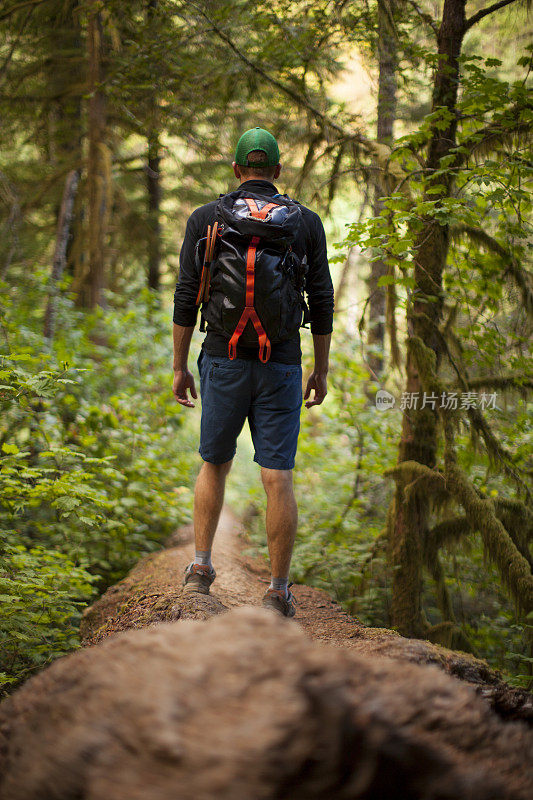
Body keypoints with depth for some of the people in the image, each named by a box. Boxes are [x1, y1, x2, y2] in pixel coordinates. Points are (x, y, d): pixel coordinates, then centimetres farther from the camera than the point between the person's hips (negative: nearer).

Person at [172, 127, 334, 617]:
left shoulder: (205, 218, 3)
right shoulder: (306, 222, 4)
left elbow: (187, 298, 0)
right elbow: (321, 302, 4)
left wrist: (179, 367, 6)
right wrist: (321, 369, 11)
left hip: (223, 361, 1)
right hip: (280, 366, 0)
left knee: (215, 463, 19)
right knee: (278, 478, 0)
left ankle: (201, 567, 13)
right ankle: (279, 592, 2)